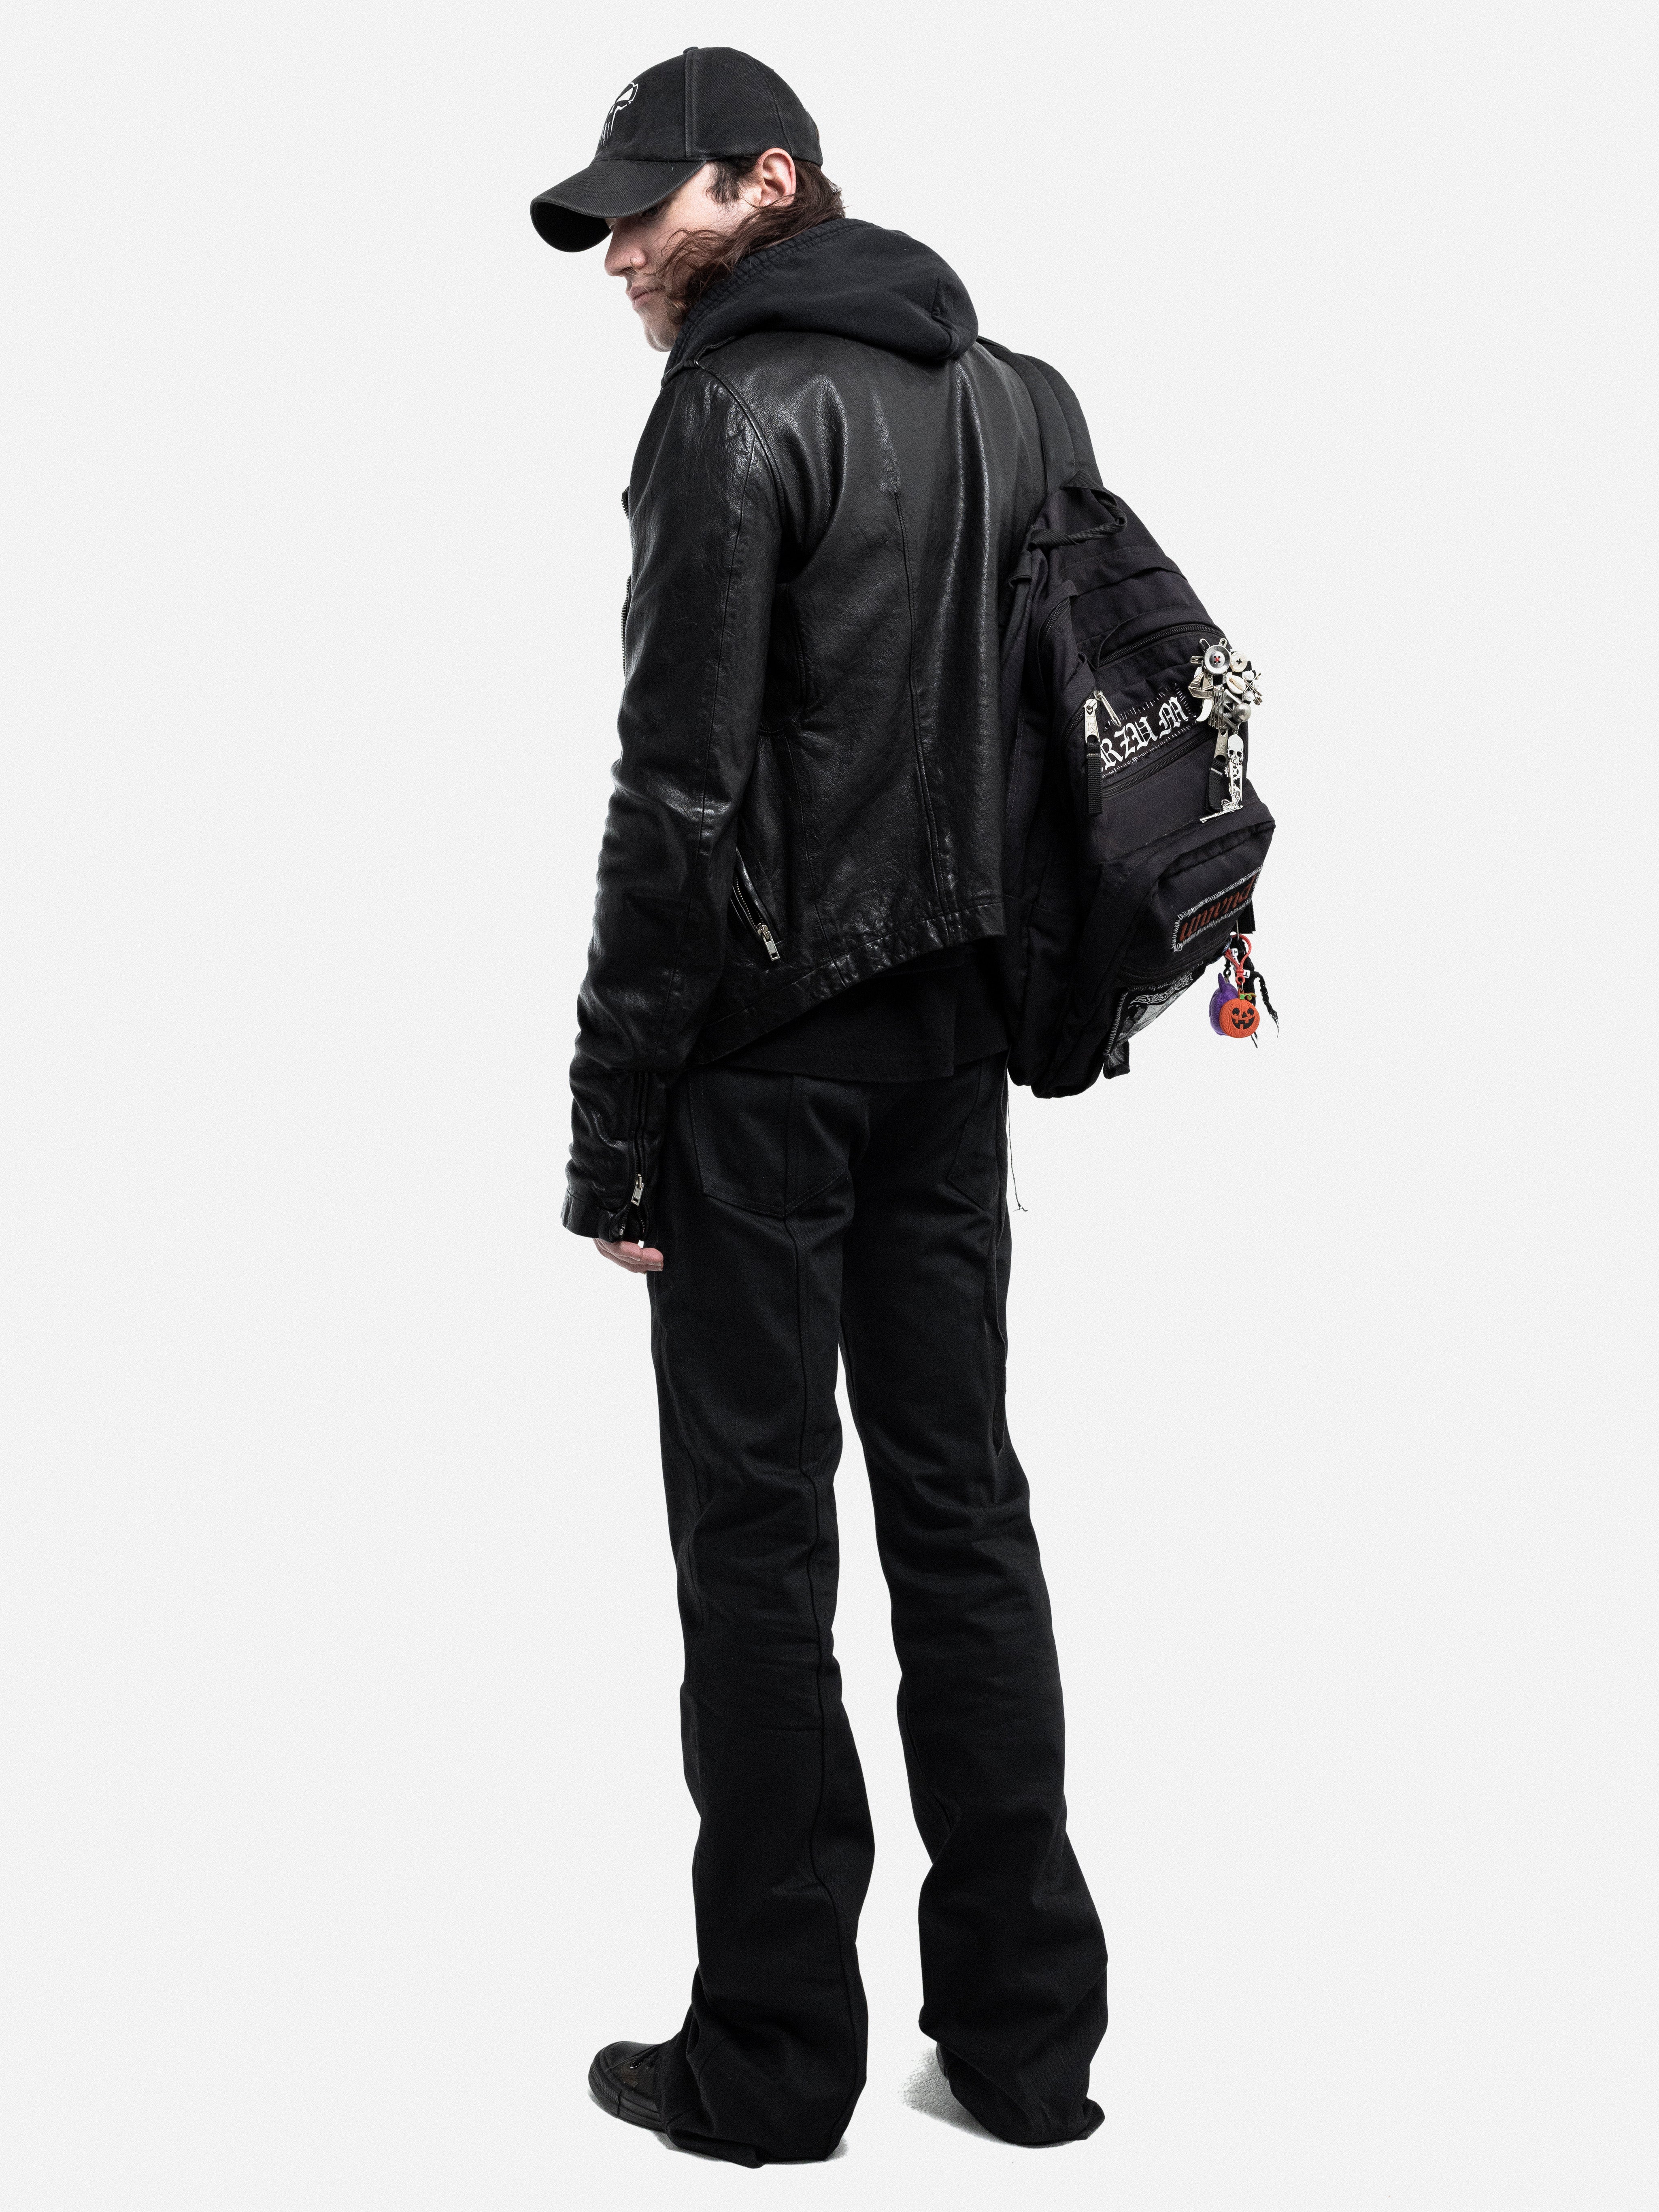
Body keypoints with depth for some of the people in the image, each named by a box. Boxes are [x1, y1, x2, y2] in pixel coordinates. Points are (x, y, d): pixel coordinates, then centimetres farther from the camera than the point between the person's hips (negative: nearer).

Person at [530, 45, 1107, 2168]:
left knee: (757, 1529, 1)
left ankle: (772, 2055, 10)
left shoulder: (738, 406, -10)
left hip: (773, 1033, -7)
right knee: (960, 1502, 10)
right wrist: (991, 977, 14)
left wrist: (611, 1113, -13)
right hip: (953, 1020, 7)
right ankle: (1028, 2030, 18)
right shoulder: (992, 385, 13)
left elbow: (683, 789, -16)